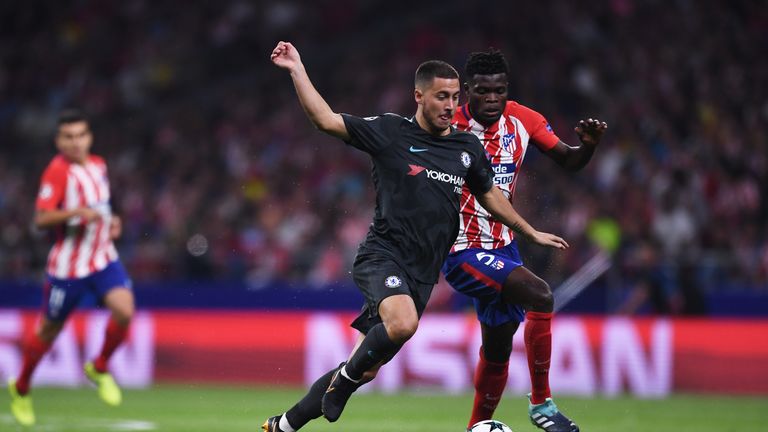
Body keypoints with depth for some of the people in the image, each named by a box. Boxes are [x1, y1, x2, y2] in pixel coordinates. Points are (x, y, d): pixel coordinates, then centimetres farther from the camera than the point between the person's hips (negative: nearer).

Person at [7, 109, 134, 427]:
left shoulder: (98, 165, 7)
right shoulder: (58, 171, -16)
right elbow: (41, 218, -23)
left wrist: (111, 222, 7)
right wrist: (75, 212, -35)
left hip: (103, 258, 5)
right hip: (68, 265, -5)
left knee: (124, 310, -18)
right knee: (49, 330, 8)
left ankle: (99, 368, 8)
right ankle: (21, 389, 32)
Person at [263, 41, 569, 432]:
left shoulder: (468, 148, 12)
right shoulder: (389, 132, -3)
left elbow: (489, 194, 28)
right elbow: (325, 119, -8)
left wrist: (532, 233, 35)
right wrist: (297, 70, -17)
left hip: (421, 274, 5)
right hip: (382, 256, -5)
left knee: (366, 368, 6)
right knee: (403, 323, -36)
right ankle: (345, 377, -8)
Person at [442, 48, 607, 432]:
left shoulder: (521, 120, -2)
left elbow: (567, 161, 5)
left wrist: (588, 145, -16)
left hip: (502, 247, 7)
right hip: (462, 252, -7)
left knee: (498, 347, 15)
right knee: (539, 295, -26)